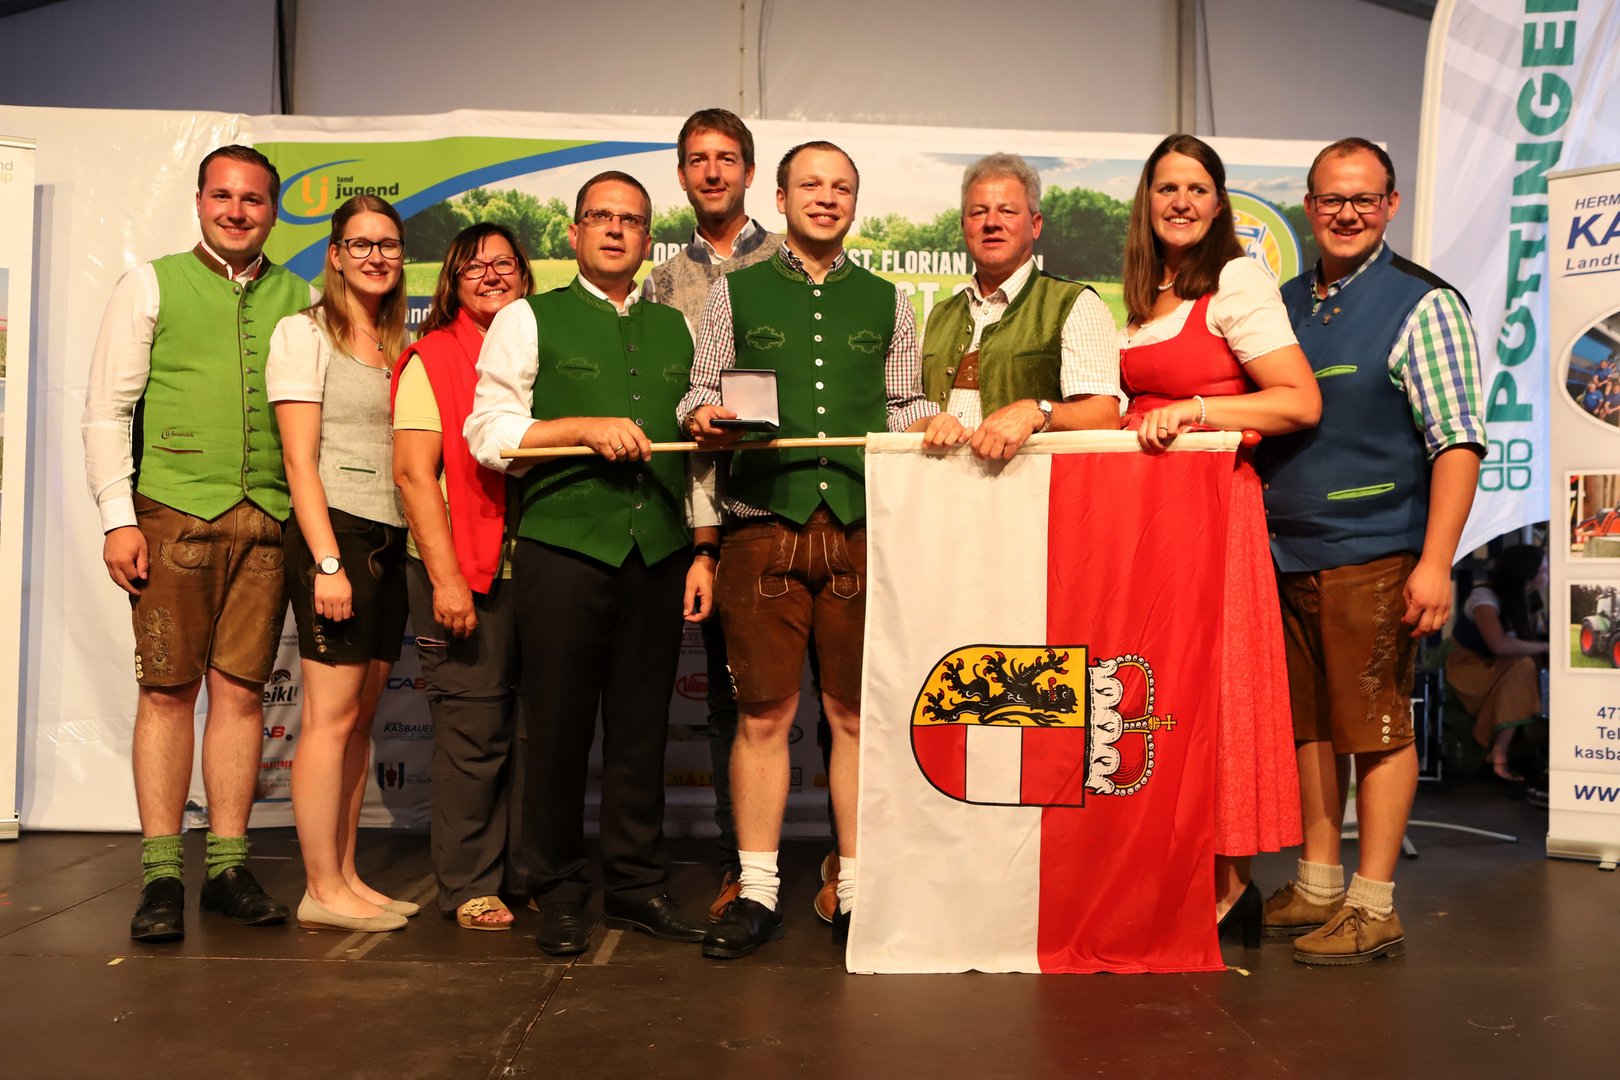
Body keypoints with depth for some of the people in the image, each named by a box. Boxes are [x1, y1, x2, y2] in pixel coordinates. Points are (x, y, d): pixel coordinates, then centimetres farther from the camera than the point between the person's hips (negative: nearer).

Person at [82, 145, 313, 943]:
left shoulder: (299, 299, 13)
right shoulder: (152, 286, 7)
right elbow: (106, 409, 3)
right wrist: (117, 517, -5)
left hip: (268, 517, 2)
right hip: (175, 513, -2)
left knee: (241, 690, 4)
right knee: (168, 689, -1)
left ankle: (227, 866, 12)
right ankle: (161, 874, 7)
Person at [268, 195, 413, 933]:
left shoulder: (398, 346, 17)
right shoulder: (304, 333, -2)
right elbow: (300, 458, -9)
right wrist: (328, 562, -16)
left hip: (389, 540, 7)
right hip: (335, 533, -7)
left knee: (362, 715, 8)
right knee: (331, 716, -6)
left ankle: (345, 878, 15)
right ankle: (322, 892, 1)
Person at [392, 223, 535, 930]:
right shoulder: (432, 360, 1)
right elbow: (413, 473, -6)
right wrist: (446, 579, -13)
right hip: (466, 574, -4)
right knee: (474, 729, -2)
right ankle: (469, 886, 11)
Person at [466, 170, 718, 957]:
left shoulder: (674, 329, 18)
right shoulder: (529, 321, 8)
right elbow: (487, 433, -1)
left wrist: (703, 549, 11)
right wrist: (586, 428, -11)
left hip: (658, 554, 3)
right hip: (563, 547, -3)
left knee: (642, 728, 7)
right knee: (559, 727, 1)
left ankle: (638, 886, 18)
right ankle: (558, 895, 13)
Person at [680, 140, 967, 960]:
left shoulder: (886, 301, 18)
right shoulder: (734, 293, 15)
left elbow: (900, 407, 17)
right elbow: (702, 391, 12)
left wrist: (933, 420, -4)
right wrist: (703, 416, -10)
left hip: (863, 523, 1)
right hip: (764, 523, -1)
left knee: (858, 714, 3)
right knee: (764, 714, 0)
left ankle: (857, 893, 13)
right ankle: (757, 893, 10)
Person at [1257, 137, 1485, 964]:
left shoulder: (1422, 305, -4)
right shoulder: (1282, 304, 14)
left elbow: (1458, 441, -9)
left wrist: (1435, 562, -17)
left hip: (1370, 555, -6)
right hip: (1283, 554, 6)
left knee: (1375, 725, 0)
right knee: (1308, 722, 12)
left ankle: (1373, 908, 10)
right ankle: (1317, 886, 25)